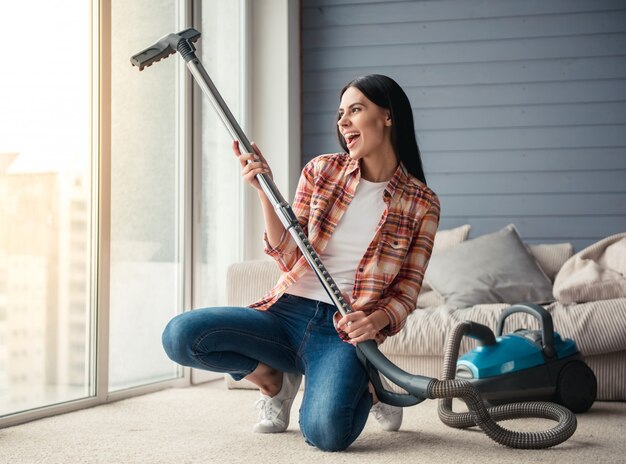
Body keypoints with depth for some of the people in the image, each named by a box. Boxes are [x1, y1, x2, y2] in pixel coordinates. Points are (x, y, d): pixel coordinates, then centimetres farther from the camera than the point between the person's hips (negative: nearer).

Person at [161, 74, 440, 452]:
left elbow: (406, 293, 3)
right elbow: (291, 259, 0)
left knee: (327, 433, -31)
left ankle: (366, 389, 8)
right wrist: (264, 191, -12)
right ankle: (275, 379, 6)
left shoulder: (422, 203, 2)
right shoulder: (321, 171, 6)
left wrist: (379, 319, -19)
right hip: (288, 313, 3)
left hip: (344, 333, -2)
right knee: (180, 335, -24)